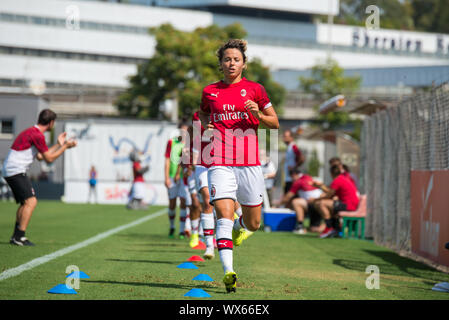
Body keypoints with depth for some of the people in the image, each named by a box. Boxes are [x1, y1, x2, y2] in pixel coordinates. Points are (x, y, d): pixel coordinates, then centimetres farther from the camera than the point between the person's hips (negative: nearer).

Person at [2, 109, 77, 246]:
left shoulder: (31, 132, 19)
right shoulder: (37, 135, -14)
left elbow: (40, 156, 27)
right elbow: (49, 158, -9)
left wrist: (58, 144, 30)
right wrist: (66, 146, 1)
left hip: (9, 171, 11)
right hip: (16, 171, -11)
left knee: (26, 203, 16)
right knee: (31, 201, -15)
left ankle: (16, 237, 15)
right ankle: (19, 236, -19)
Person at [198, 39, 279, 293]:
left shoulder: (254, 89, 6)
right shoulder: (209, 91, 10)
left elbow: (275, 123, 11)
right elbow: (203, 114, 29)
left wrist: (258, 115, -9)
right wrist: (205, 125, 6)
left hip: (249, 163, 0)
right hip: (220, 163, 0)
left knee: (253, 224, 8)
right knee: (224, 215, -18)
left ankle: (240, 226, 45)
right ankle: (228, 272, -23)